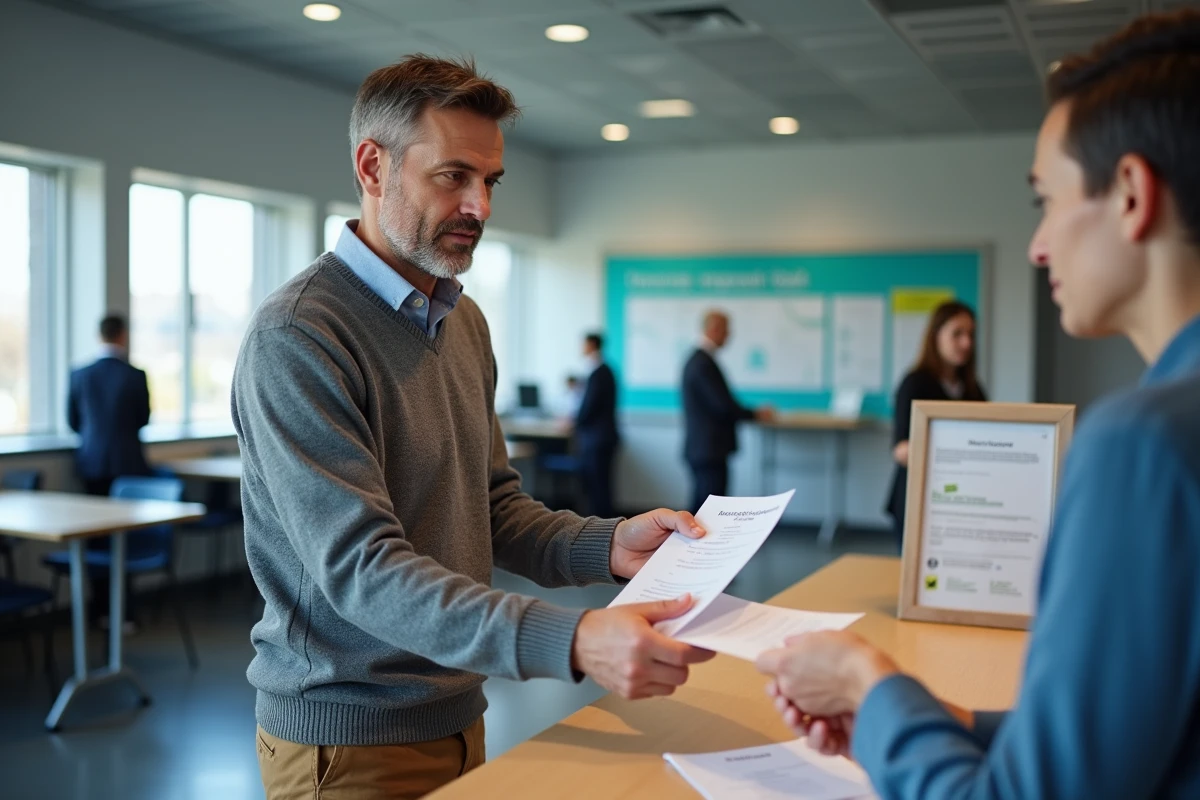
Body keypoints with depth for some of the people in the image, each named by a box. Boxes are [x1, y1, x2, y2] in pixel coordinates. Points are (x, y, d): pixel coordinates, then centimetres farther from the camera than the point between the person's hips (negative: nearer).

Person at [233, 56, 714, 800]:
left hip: (455, 713, 7)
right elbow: (360, 568, -26)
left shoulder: (464, 321, 5)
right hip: (349, 740, -7)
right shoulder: (296, 339, -20)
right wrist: (570, 641, -36)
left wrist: (608, 545, -11)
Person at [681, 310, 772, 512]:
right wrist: (756, 414, -5)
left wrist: (748, 413, 15)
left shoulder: (696, 360, 13)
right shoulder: (705, 364, -18)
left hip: (700, 448, 10)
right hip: (710, 450, -10)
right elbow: (723, 406, -20)